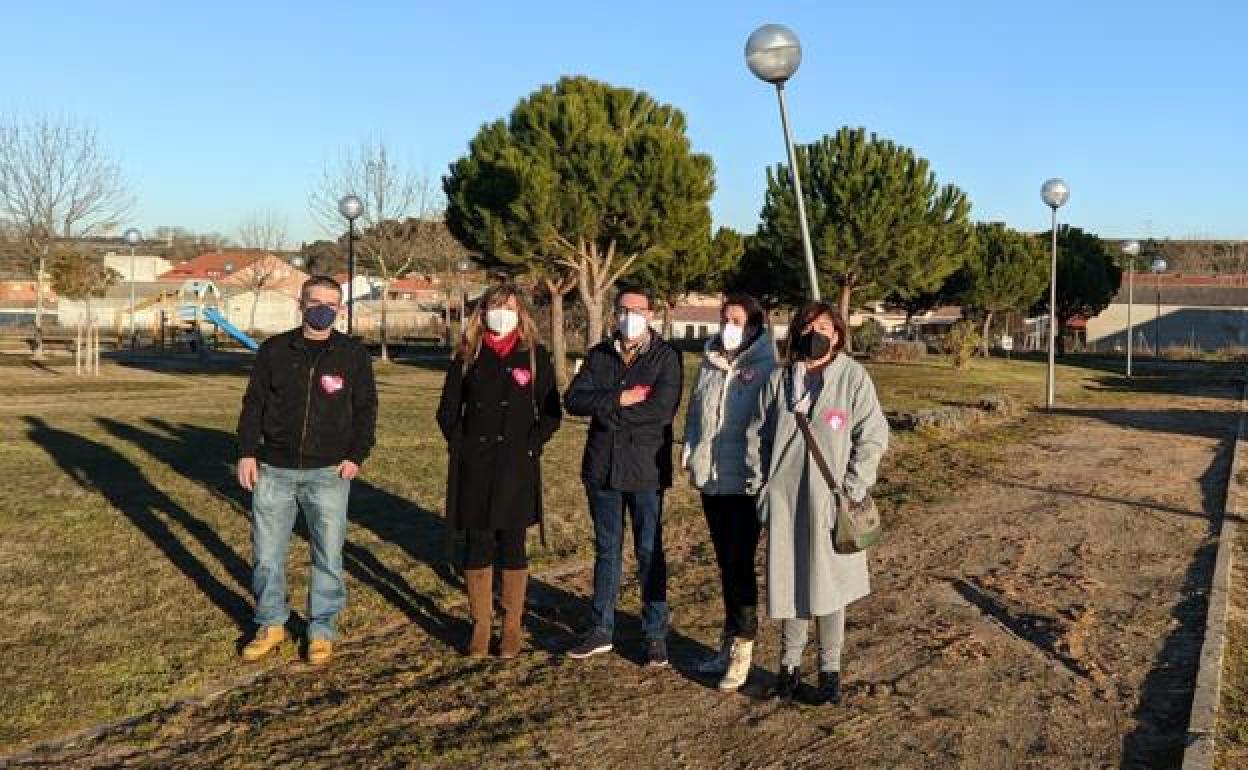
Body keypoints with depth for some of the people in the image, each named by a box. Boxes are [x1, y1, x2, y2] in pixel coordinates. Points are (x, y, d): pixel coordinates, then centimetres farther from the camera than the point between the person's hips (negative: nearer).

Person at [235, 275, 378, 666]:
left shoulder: (354, 354, 2)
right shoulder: (274, 350, 4)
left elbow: (366, 409, 5)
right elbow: (254, 403, 7)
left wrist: (357, 455, -5)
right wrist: (247, 452, -1)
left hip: (329, 473, -1)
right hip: (274, 471, 1)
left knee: (328, 556, 4)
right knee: (267, 553, 8)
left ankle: (322, 629, 19)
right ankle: (271, 625, 25)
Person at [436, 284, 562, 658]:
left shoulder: (535, 356, 2)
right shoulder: (468, 355, 6)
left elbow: (551, 413, 3)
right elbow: (448, 410, 11)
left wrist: (530, 446, -6)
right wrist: (459, 445, 1)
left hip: (516, 469, -1)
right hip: (474, 470, 1)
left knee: (512, 547, 3)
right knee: (478, 547, 5)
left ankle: (512, 628, 14)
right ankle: (480, 626, 16)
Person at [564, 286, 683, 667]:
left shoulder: (666, 356, -4)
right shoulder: (600, 354, 8)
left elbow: (662, 409, -18)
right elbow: (574, 399, -5)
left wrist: (609, 412, -12)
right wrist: (621, 399, -17)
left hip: (646, 468, -4)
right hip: (602, 466, 4)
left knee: (650, 552, 5)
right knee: (606, 550, 13)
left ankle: (656, 634, 15)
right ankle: (601, 630, 23)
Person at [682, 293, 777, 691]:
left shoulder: (766, 367, -8)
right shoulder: (710, 363, 10)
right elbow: (695, 411, 17)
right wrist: (690, 450, 6)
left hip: (744, 481, -6)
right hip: (712, 478, 6)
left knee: (740, 564, -4)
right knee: (726, 563, 15)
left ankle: (741, 647, 6)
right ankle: (730, 643, 27)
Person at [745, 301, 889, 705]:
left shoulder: (853, 377, -4)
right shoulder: (780, 379, 7)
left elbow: (872, 437, -5)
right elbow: (757, 435, 12)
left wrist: (852, 491, -9)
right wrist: (760, 485, 4)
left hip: (831, 502, -3)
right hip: (785, 500, 3)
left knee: (829, 585, 6)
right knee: (789, 582, 10)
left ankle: (830, 670, 21)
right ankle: (790, 662, 26)